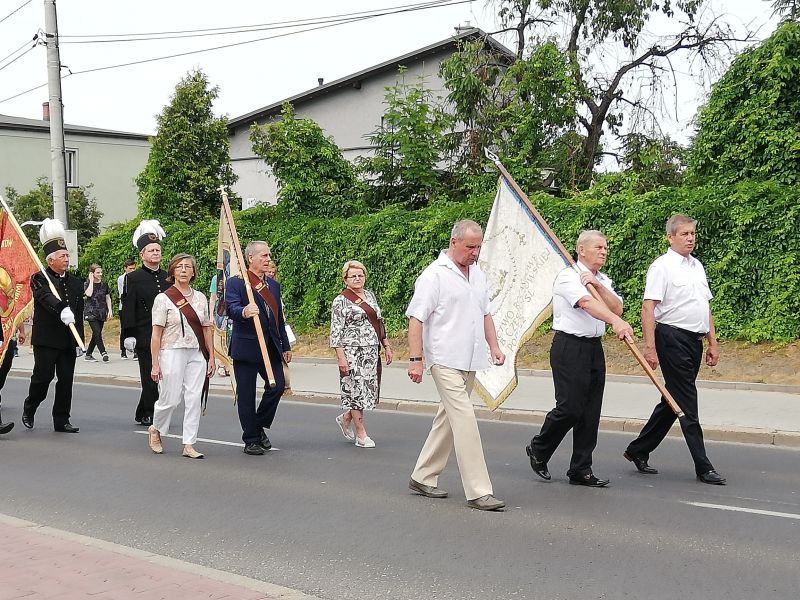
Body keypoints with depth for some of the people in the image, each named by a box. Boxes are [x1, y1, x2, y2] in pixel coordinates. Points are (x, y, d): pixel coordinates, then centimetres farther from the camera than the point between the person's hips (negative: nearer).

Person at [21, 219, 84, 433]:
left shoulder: (76, 282, 13)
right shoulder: (40, 279, -4)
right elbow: (47, 298, -26)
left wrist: (79, 341, 9)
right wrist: (62, 310, -44)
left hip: (68, 342, 5)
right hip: (46, 340, -5)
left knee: (66, 380, 5)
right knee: (43, 376, -2)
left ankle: (61, 421, 13)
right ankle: (29, 409, 23)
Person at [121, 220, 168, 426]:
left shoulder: (168, 277, 13)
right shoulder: (133, 278, -1)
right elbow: (128, 308, -5)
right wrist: (129, 335, -11)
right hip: (144, 337, -5)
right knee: (150, 376, -3)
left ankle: (144, 413, 18)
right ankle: (151, 414, 6)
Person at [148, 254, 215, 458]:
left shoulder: (200, 298, 10)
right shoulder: (163, 298, -3)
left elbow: (206, 329, 12)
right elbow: (156, 333, -5)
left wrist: (211, 357, 7)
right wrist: (155, 363, -8)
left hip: (197, 355, 4)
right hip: (172, 354, -4)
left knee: (194, 399, 0)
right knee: (170, 399, 0)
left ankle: (189, 445, 7)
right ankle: (155, 429, 30)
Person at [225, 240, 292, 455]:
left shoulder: (274, 285, 18)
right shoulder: (236, 283, -4)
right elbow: (231, 308, -20)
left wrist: (285, 346, 19)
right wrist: (243, 312, -43)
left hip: (271, 348, 6)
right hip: (246, 347, -5)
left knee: (277, 386, -6)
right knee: (246, 395, 1)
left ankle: (259, 426, 17)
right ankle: (251, 440, 13)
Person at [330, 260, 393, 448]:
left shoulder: (370, 295, 14)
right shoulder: (341, 301, -4)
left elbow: (379, 322, 19)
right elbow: (336, 331, -8)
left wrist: (386, 346, 15)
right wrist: (341, 356, -15)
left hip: (372, 351, 6)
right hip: (352, 352, -6)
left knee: (370, 389, 6)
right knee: (356, 389, -4)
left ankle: (346, 418, 28)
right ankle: (361, 434, 4)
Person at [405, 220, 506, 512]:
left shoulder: (477, 273, 15)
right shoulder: (434, 275, -10)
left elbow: (485, 313, 24)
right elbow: (416, 318, -12)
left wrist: (494, 346, 15)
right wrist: (415, 359, -17)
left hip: (470, 361, 8)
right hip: (445, 361, -8)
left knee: (448, 418, 13)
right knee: (465, 421, -13)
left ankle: (423, 477, 24)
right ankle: (478, 491, -12)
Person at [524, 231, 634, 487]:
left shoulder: (604, 281, 17)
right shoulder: (568, 277, -8)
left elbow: (617, 307, 0)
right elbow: (587, 303, -27)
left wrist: (598, 284, -12)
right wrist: (616, 322, -42)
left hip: (595, 348, 7)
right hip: (569, 346, -7)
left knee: (591, 412, 5)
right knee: (570, 408, -9)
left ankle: (581, 470, 12)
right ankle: (538, 450, 15)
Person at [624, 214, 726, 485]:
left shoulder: (697, 266, 16)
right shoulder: (662, 266, -9)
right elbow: (648, 307, -15)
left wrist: (713, 342, 18)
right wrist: (650, 346, -22)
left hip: (694, 341, 8)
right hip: (673, 338, -8)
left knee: (672, 401, 13)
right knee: (687, 404, -5)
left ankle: (638, 451, 24)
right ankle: (703, 467, -1)